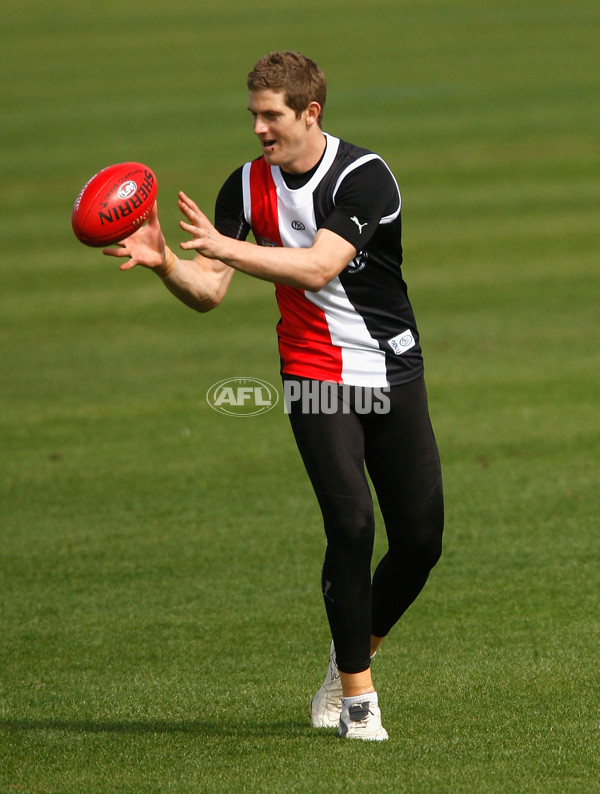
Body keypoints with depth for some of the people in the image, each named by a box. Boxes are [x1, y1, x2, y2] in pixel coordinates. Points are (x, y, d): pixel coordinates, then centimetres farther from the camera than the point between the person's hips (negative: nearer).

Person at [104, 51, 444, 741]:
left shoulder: (365, 177, -15)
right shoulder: (247, 186, -1)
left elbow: (317, 268, -27)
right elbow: (209, 291, -3)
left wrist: (227, 246, -33)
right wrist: (164, 263, -22)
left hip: (393, 373, -1)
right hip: (316, 377, 1)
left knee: (421, 540, 0)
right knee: (351, 525, -15)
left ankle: (354, 654, 25)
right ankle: (355, 692, -3)